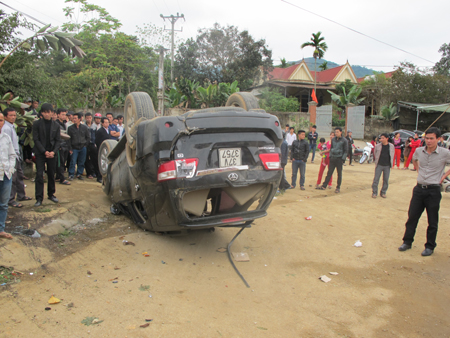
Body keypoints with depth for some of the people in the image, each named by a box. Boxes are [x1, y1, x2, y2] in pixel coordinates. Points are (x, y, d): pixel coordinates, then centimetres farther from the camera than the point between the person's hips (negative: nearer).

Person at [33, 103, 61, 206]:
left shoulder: (56, 125, 6)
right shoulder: (37, 124, -2)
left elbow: (58, 140, 5)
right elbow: (36, 139, -5)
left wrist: (53, 151, -10)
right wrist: (44, 151, -13)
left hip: (52, 154, 2)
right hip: (40, 153, -2)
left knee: (51, 175, 9)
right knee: (39, 175, -5)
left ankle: (51, 194, 24)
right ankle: (39, 198, -1)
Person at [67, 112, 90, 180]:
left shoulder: (84, 127, 5)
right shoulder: (70, 128, 1)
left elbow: (88, 137, 12)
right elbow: (68, 139, 2)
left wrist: (85, 145, 3)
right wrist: (70, 148, -4)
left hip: (83, 147, 1)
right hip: (74, 148, -1)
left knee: (81, 162, 5)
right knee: (73, 162, -7)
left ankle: (79, 174, 18)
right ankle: (71, 175, 3)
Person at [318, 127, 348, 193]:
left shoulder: (344, 140, -3)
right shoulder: (333, 139, 10)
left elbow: (345, 151, -4)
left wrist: (343, 159, -10)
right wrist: (323, 152, 19)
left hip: (339, 159, -4)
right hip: (332, 158, 4)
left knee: (339, 173, 4)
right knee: (329, 172, 3)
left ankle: (338, 188, 12)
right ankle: (324, 186, 4)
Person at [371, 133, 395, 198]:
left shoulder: (391, 146, 1)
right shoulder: (377, 146, -2)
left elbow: (392, 155, 12)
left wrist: (391, 164, 10)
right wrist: (376, 163, 9)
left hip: (387, 166, 1)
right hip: (379, 165, -1)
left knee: (386, 180, 7)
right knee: (376, 179, -3)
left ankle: (383, 192, 21)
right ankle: (374, 192, 8)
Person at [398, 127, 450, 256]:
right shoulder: (419, 151, 1)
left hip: (433, 190, -3)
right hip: (419, 188, 3)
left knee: (432, 221, 6)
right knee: (412, 216, 7)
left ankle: (430, 247, 20)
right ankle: (407, 242, 21)